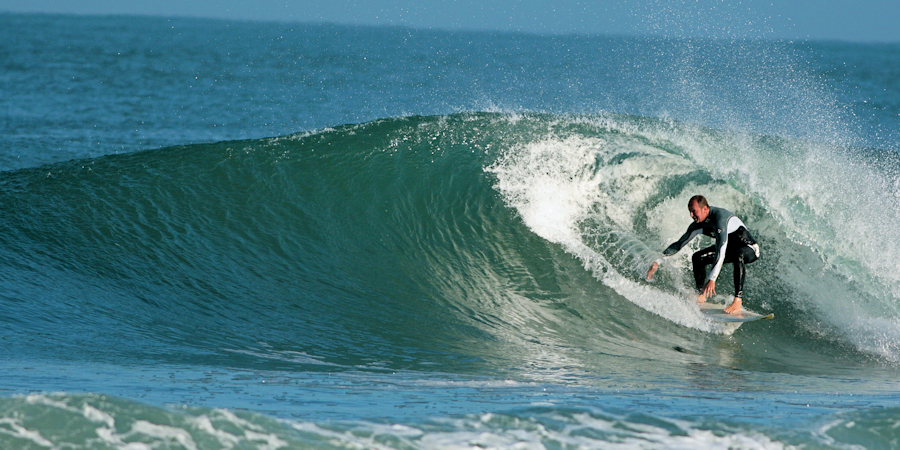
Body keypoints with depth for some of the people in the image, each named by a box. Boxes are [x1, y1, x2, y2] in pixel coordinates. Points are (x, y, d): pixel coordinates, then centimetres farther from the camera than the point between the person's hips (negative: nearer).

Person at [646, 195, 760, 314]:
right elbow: (679, 244, 5)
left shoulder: (719, 217, -33)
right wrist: (657, 262, 0)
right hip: (730, 247, 8)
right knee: (697, 258, -1)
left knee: (737, 255, -41)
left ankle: (738, 301, -42)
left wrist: (712, 279, -48)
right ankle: (701, 295, 9)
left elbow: (721, 250, -42)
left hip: (750, 249, -8)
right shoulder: (699, 225, -7)